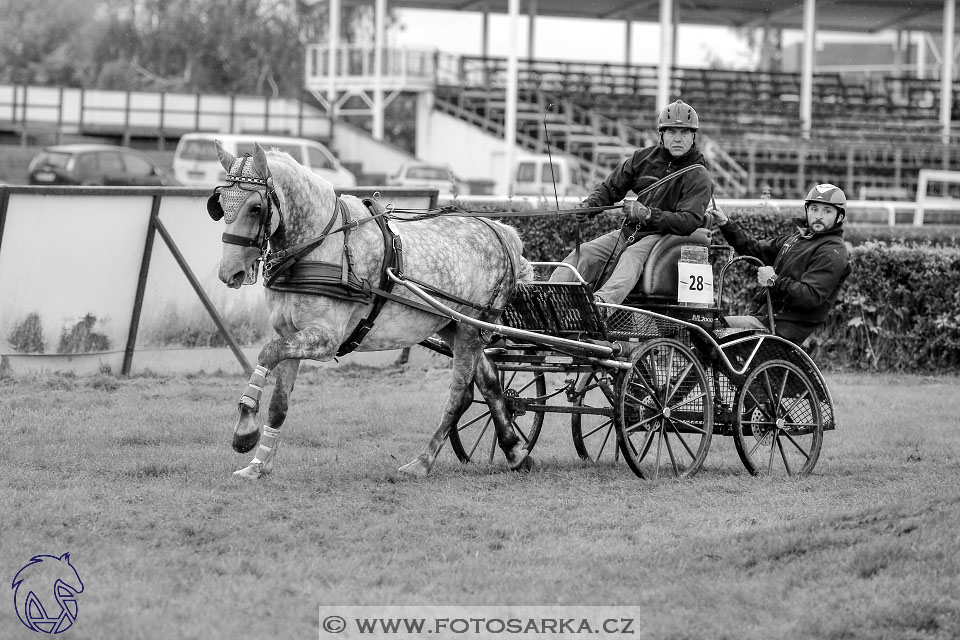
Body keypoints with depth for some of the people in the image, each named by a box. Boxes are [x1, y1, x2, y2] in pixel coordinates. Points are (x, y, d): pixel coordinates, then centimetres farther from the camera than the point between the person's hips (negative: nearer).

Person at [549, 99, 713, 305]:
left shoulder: (698, 179, -6)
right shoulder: (645, 157, 11)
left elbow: (689, 221, -18)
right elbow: (612, 187, 18)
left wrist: (648, 214, -27)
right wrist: (589, 205, -3)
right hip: (630, 231, 6)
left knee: (632, 257, -38)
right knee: (583, 253, -16)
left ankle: (602, 300, -64)